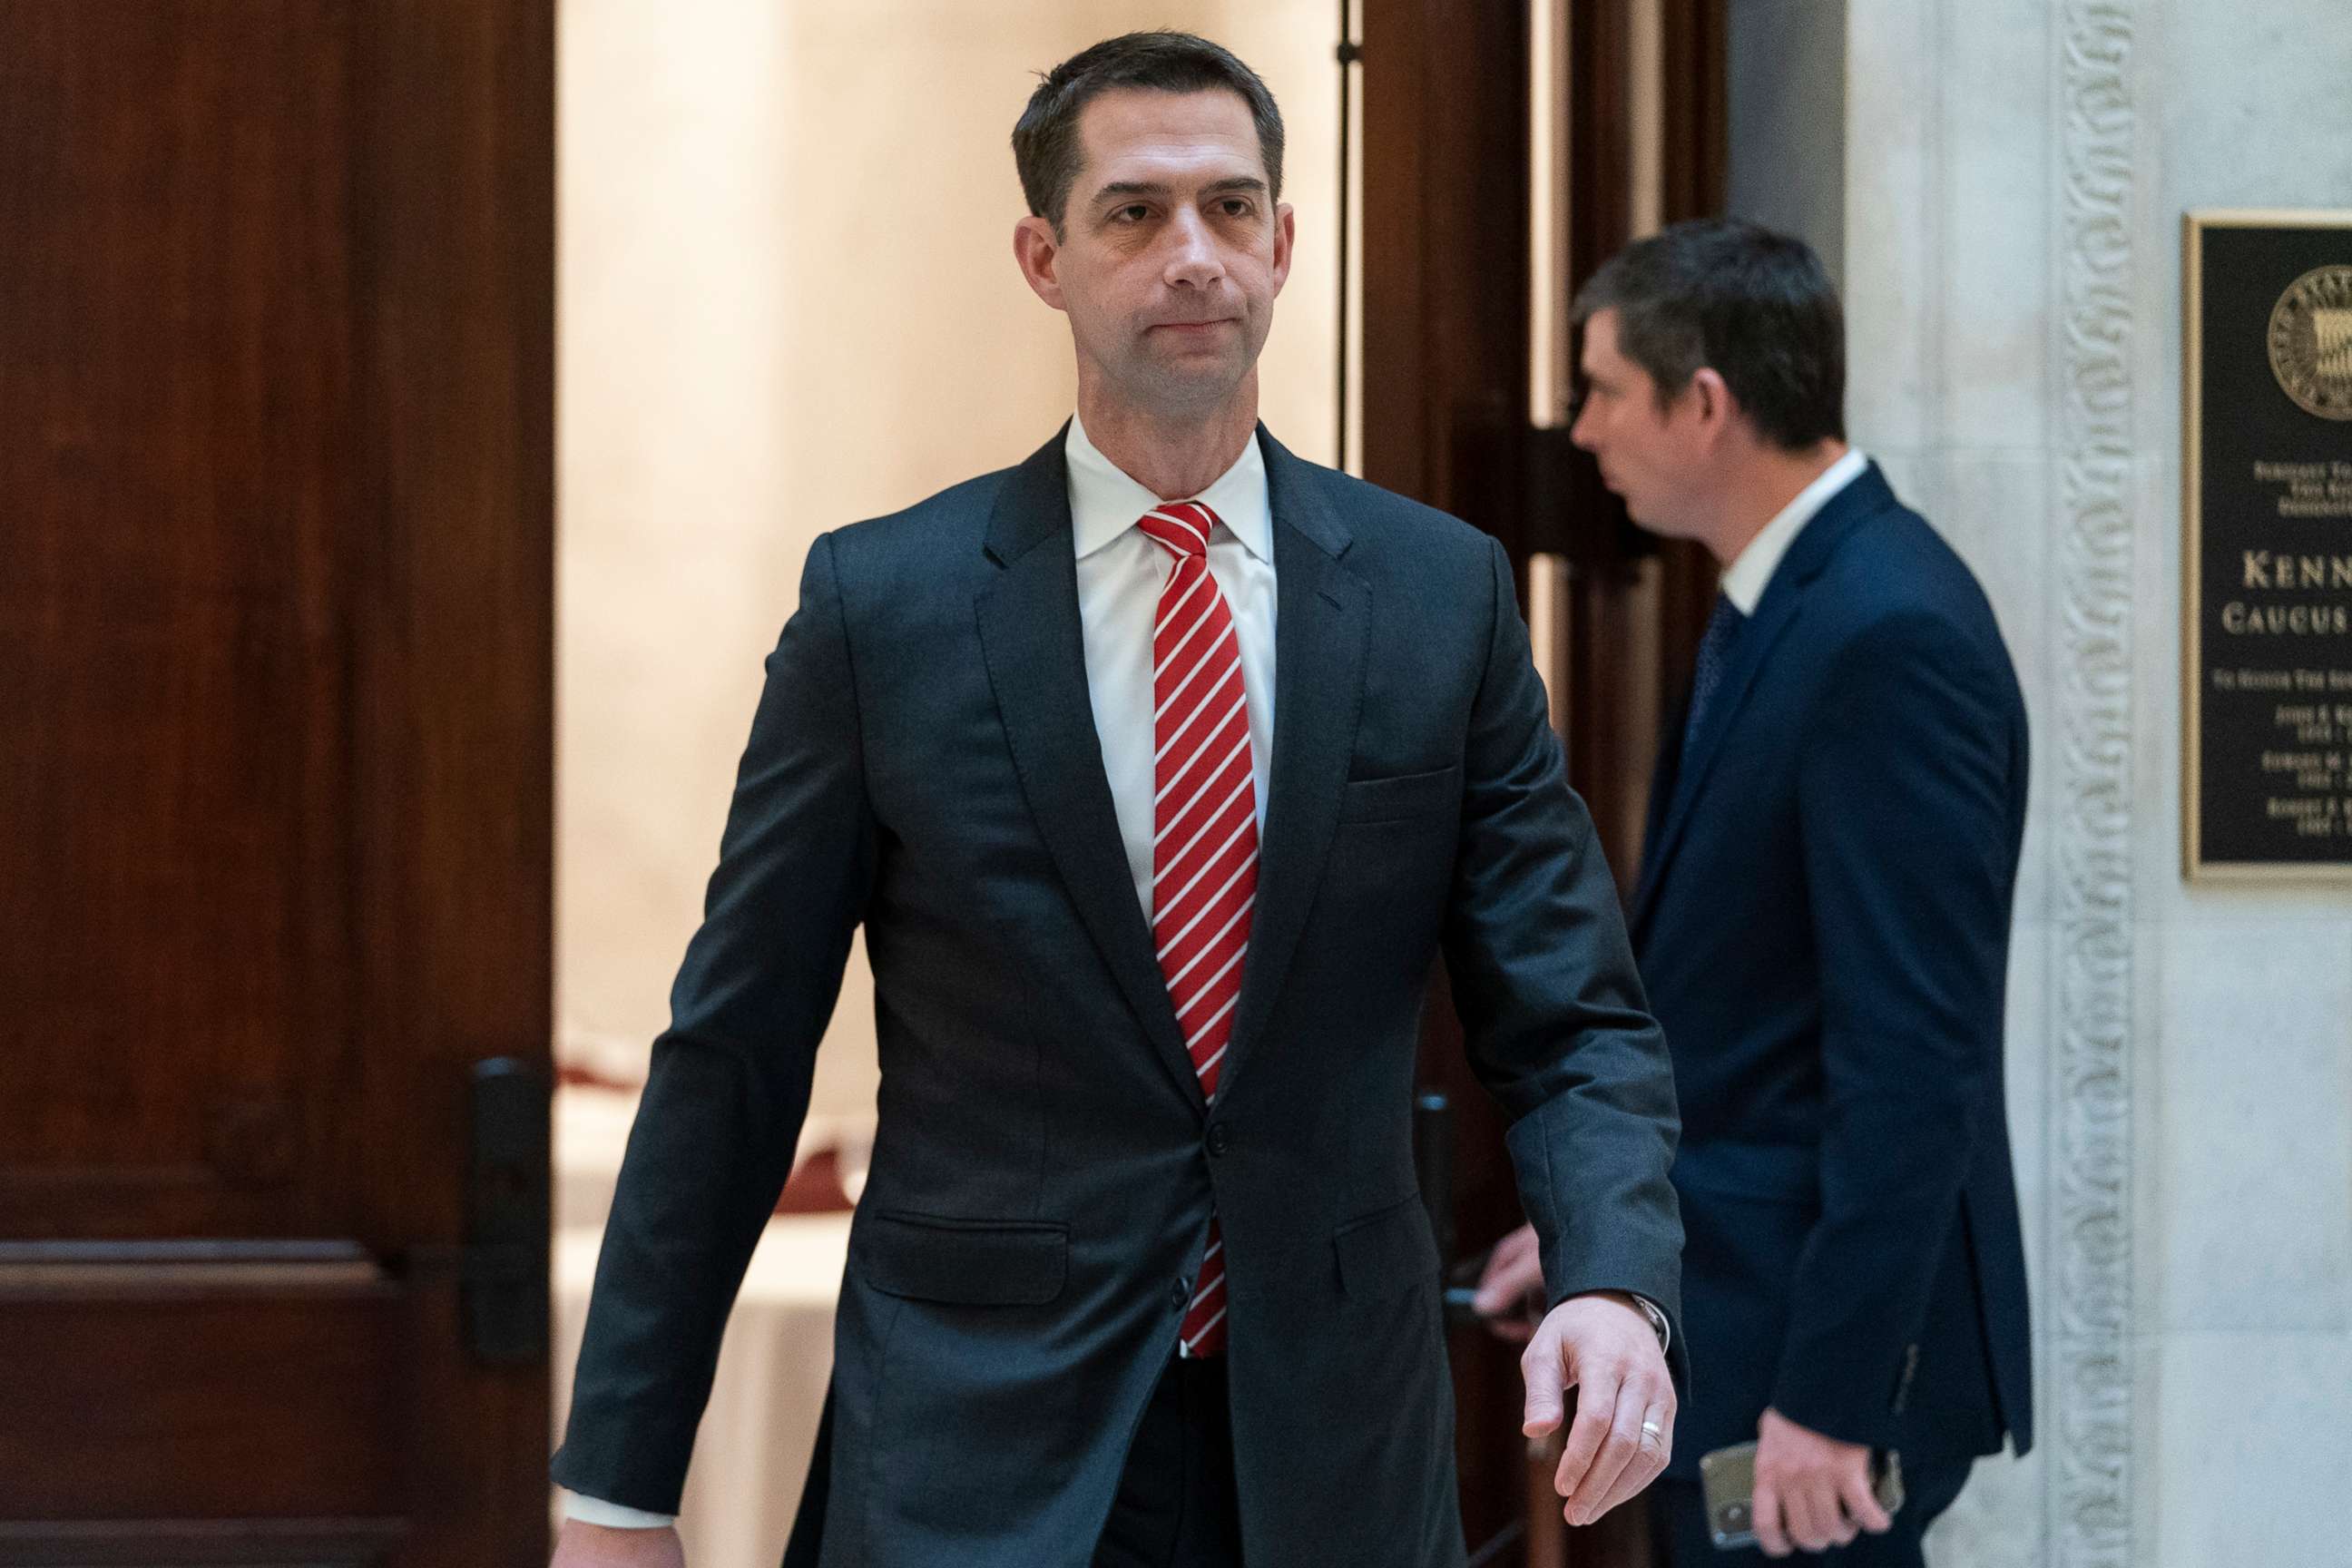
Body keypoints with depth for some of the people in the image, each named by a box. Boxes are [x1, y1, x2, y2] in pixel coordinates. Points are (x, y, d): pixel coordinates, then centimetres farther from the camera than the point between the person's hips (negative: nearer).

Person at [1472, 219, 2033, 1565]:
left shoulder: (1888, 634, -20)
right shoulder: (1785, 600, 11)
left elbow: (1914, 1054, -23)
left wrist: (1831, 1394, -24)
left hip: (1821, 1344, -10)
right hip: (1734, 1307, 10)